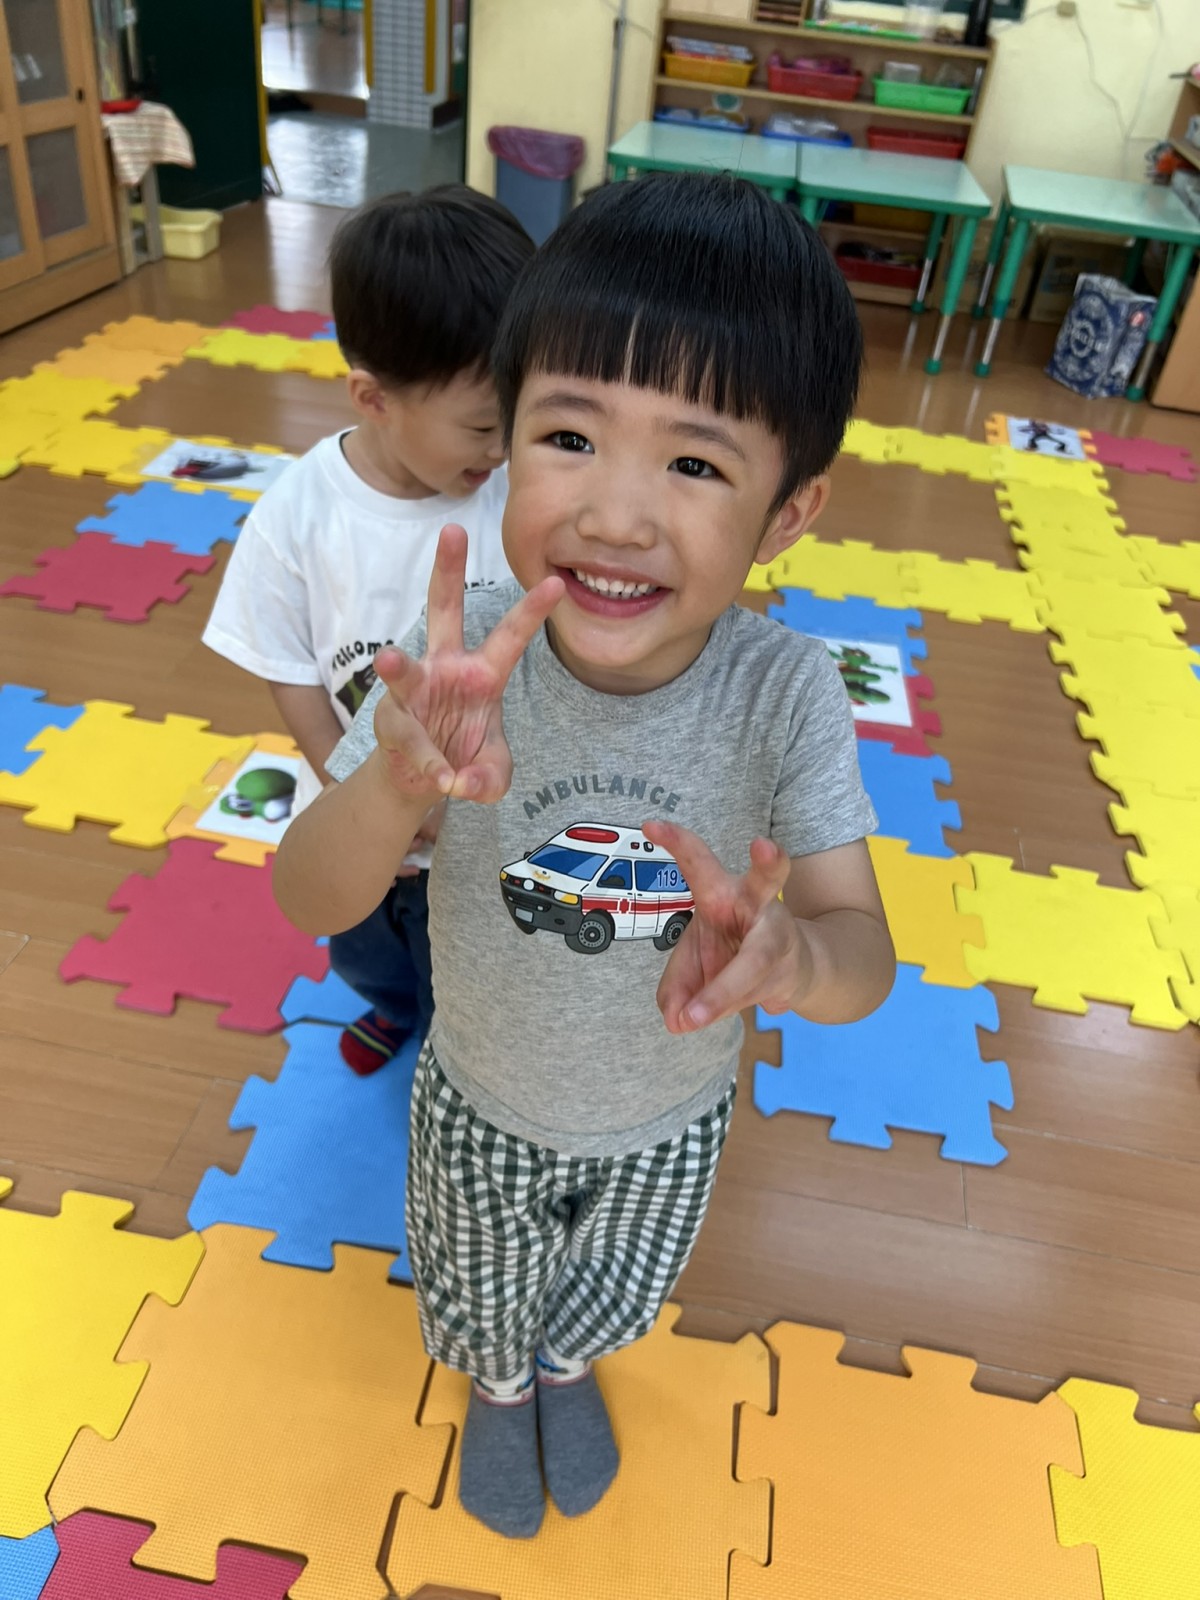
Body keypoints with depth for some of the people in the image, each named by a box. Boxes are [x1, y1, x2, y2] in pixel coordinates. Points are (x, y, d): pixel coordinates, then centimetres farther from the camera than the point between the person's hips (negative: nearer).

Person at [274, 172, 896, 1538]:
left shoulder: (788, 693, -29)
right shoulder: (465, 659, -30)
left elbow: (864, 959, -27)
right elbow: (307, 904, -30)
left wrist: (788, 953, -52)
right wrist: (396, 783, -52)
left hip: (670, 1120, 1)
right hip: (483, 1104, 0)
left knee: (615, 1294, 33)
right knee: (485, 1294, 31)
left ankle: (571, 1364, 71)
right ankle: (501, 1385, 68)